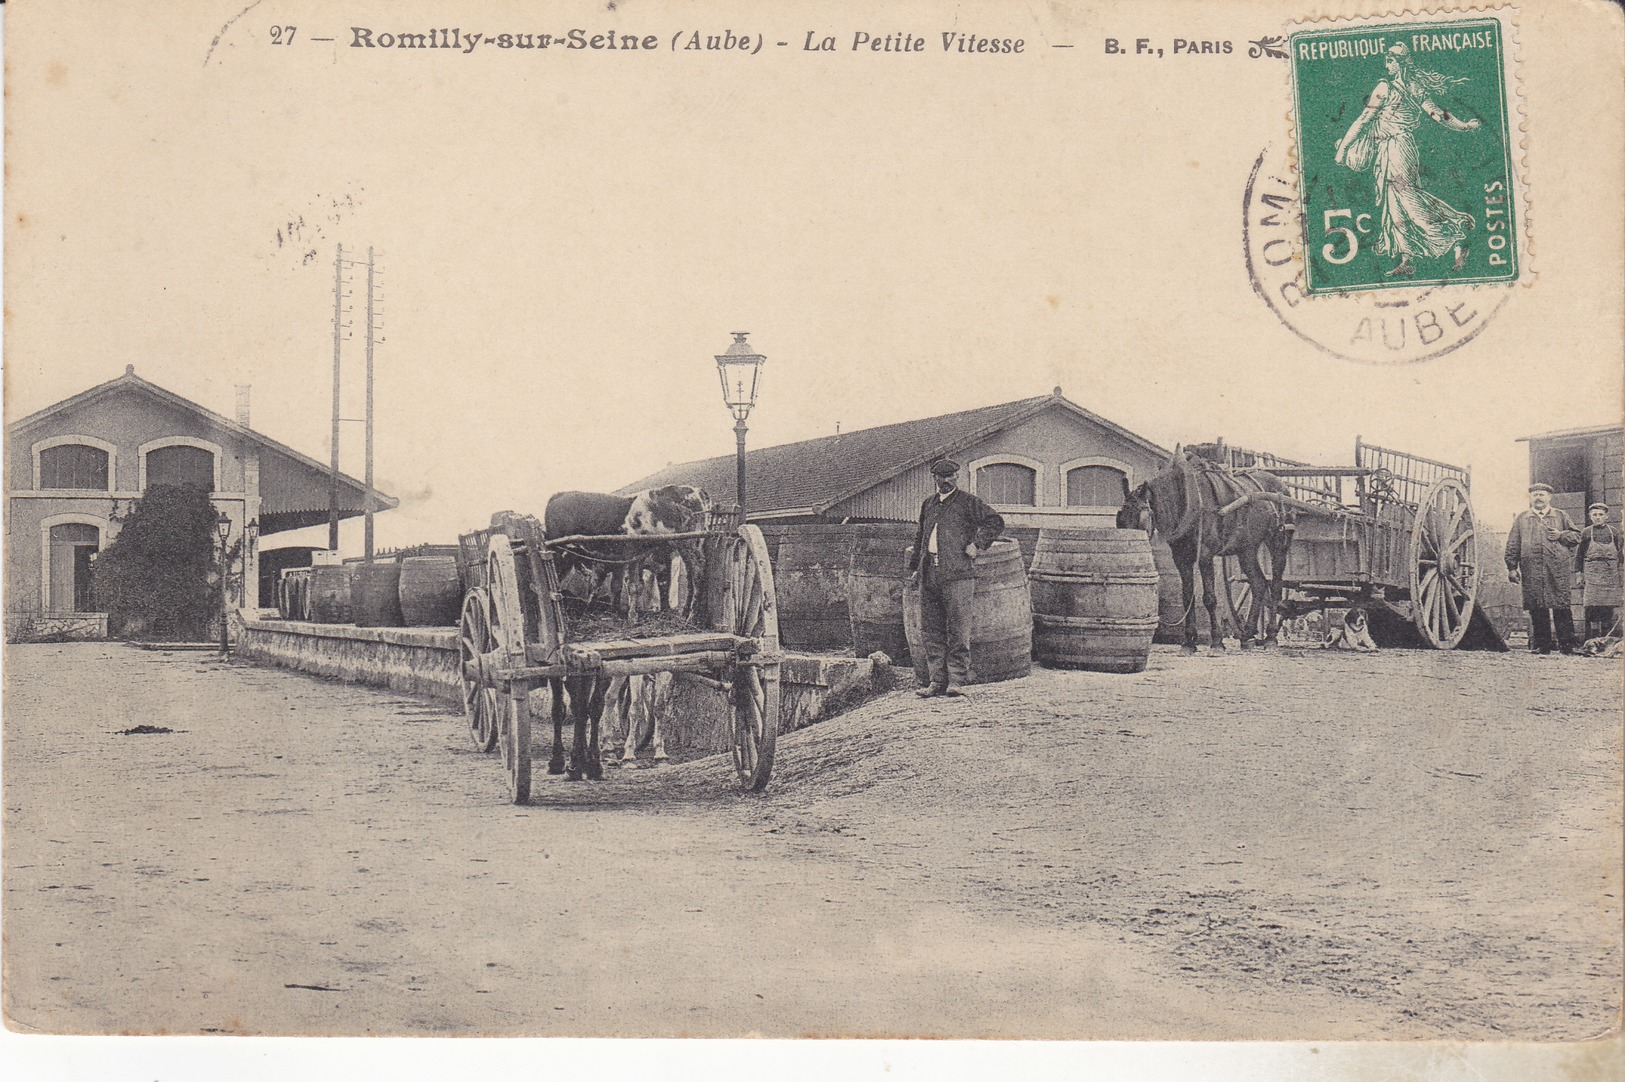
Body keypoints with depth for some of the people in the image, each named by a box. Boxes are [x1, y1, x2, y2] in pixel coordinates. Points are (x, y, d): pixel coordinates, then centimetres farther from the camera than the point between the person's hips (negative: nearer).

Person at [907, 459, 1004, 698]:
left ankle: (957, 681, -2)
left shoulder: (968, 503, 3)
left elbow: (996, 522, -2)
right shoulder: (928, 504, 20)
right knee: (931, 631, 5)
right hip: (929, 576, 6)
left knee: (958, 632, -5)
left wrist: (977, 544, -9)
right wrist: (914, 568, 23)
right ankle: (936, 681, 10)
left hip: (957, 575, -6)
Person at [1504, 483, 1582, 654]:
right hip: (1532, 571, 1)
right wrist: (1512, 567, 5)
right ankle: (1541, 645, 4)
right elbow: (1512, 545, 13)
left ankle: (1567, 645, -3)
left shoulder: (1561, 516, 15)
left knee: (1561, 608, -6)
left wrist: (1561, 535, -5)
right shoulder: (1521, 519, 16)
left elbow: (1577, 536, 14)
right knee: (1537, 609, -1)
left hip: (1558, 570, -1)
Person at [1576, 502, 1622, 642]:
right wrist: (1580, 573, 0)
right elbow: (1579, 555, 6)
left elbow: (1620, 554, 14)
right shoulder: (1586, 533, 4)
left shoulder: (1614, 532, 10)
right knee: (1592, 608, -9)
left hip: (1610, 574, 2)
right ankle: (1592, 640, -9)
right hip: (1591, 575, -2)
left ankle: (1607, 639, 9)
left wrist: (1619, 573, 8)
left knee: (1609, 610, 2)